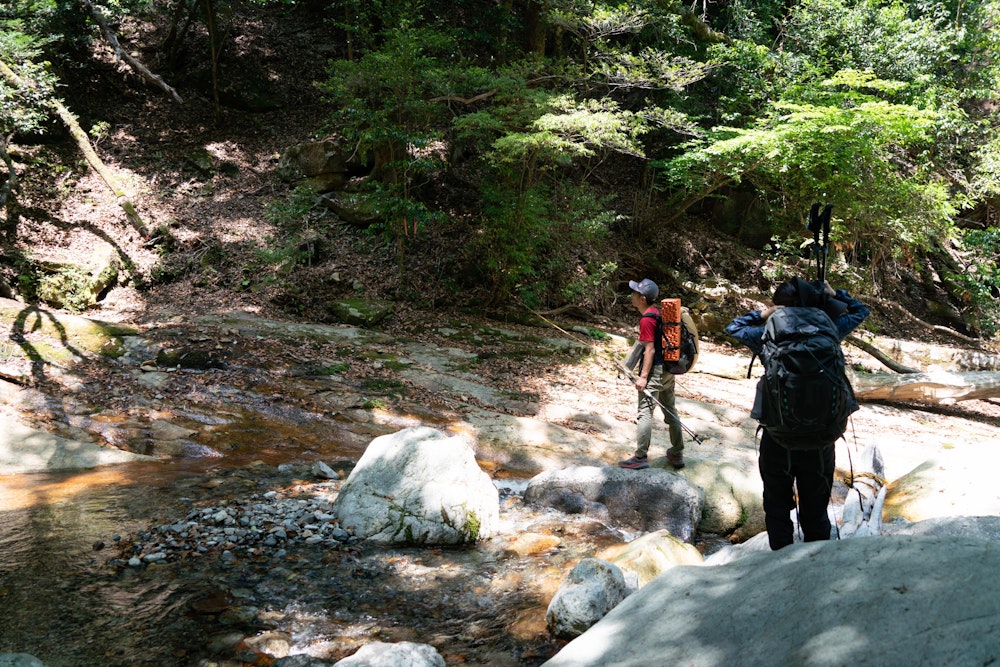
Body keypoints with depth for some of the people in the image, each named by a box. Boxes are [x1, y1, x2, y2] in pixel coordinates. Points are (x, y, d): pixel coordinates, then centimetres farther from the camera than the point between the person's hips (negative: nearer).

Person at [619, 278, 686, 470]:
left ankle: (640, 457, -8)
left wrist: (643, 376, -20)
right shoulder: (659, 312, 10)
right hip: (668, 368, 10)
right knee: (670, 410, 15)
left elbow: (650, 349, -20)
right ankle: (677, 454, 24)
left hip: (655, 370, -10)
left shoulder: (647, 319, -17)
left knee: (645, 412, -7)